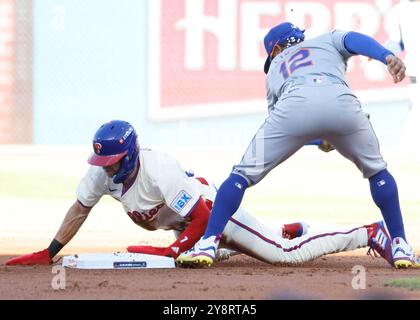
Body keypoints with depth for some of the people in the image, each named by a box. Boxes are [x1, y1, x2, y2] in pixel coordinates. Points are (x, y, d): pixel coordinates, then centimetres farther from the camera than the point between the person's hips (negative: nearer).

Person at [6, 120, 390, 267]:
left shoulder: (159, 171, -37)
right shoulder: (102, 170, -15)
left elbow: (203, 215, -37)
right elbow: (81, 208, -3)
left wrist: (174, 250, -40)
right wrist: (48, 254, -7)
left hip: (216, 210, -9)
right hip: (188, 221, 9)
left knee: (289, 254, -16)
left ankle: (370, 233, -6)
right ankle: (289, 230, 45)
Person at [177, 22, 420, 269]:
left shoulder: (275, 67, 41)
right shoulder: (329, 40, 40)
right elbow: (355, 39, 16)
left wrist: (321, 140, 49)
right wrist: (389, 57, -1)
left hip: (294, 104, 0)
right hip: (341, 100, 0)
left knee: (242, 175, 14)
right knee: (377, 170, 26)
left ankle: (208, 244, 1)